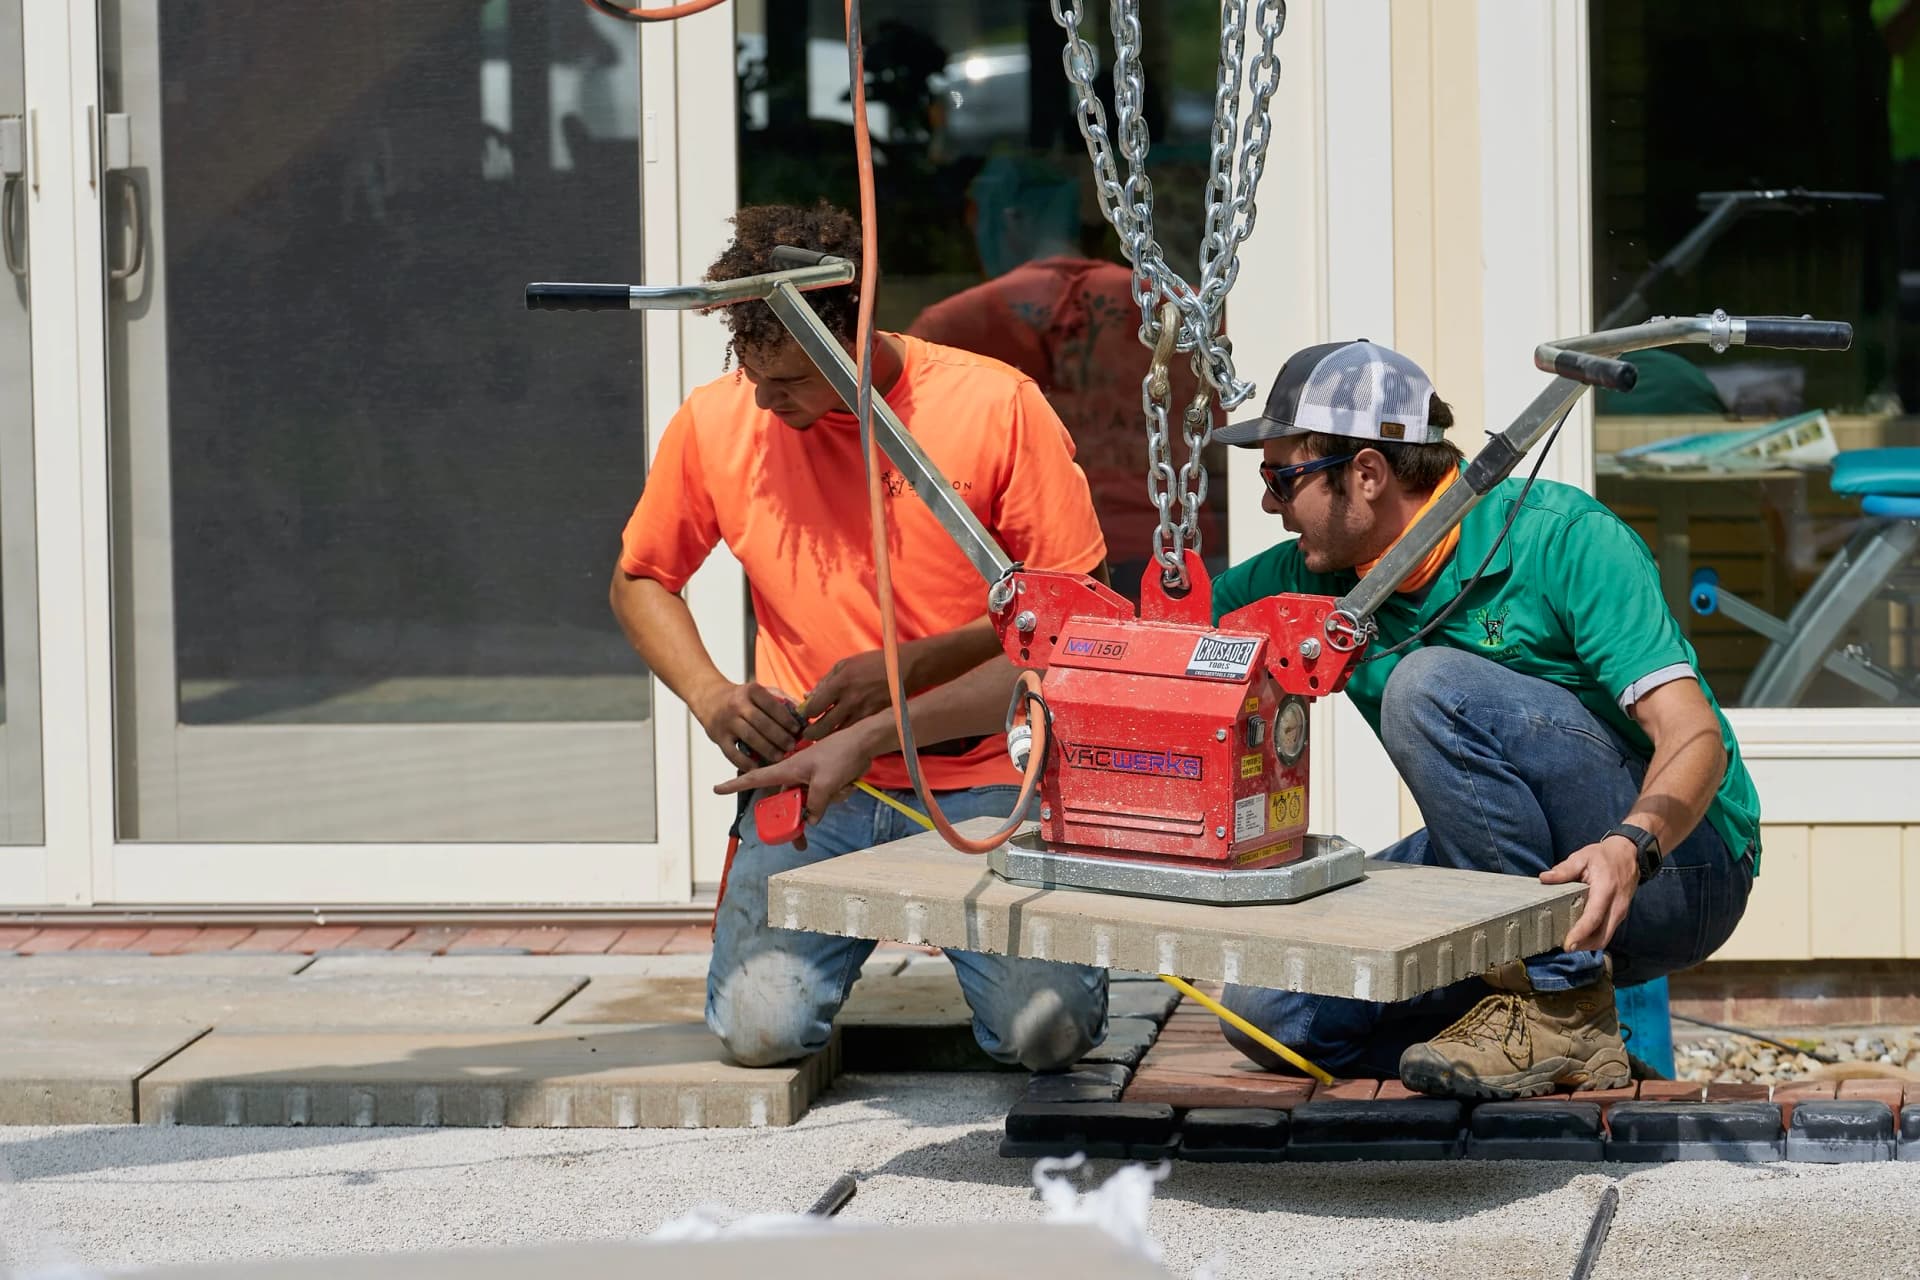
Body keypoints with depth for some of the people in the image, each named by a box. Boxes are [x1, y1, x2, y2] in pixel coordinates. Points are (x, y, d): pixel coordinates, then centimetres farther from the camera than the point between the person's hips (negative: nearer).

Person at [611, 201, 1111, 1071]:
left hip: (979, 779, -2)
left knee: (1050, 1030, -21)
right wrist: (710, 697, -3)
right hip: (809, 777, 2)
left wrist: (909, 666, -14)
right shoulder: (716, 423, 0)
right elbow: (640, 580, 16)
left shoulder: (996, 407, -7)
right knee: (762, 1027, -21)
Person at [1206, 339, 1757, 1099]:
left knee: (1432, 683, -29)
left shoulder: (1562, 538, -18)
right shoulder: (1319, 580, 0)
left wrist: (1630, 848, -45)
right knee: (1267, 1007, -12)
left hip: (1676, 865, -7)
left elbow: (1697, 738, -26)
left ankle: (1558, 1007, -22)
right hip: (1514, 865, 7)